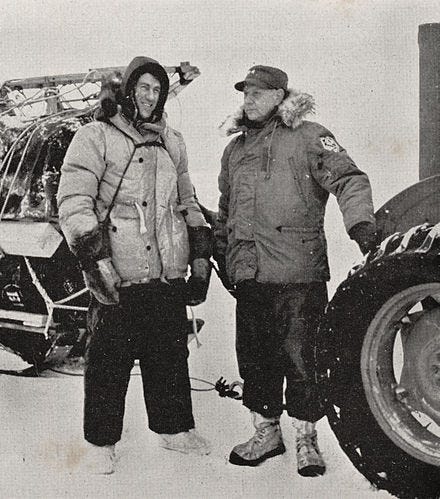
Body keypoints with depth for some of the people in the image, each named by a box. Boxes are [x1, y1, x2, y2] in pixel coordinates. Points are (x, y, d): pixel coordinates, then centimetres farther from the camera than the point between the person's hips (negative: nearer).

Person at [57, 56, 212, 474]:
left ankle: (174, 428, 30)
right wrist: (94, 256, -17)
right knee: (109, 362, 2)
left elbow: (187, 202, 25)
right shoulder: (96, 137, -2)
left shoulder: (172, 143, 18)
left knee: (171, 356, 14)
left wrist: (201, 255, 17)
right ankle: (101, 441, 17)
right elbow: (72, 201, -9)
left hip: (169, 275, 6)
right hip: (118, 279, -5)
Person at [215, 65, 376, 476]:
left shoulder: (307, 137, 1)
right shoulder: (236, 149, 20)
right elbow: (225, 209, 28)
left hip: (298, 272, -6)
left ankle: (307, 440, 12)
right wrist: (221, 256, 23)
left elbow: (348, 179, -10)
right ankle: (266, 433, 25)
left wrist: (361, 223, -26)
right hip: (249, 273, 6)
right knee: (253, 357, 10)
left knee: (299, 356, -2)